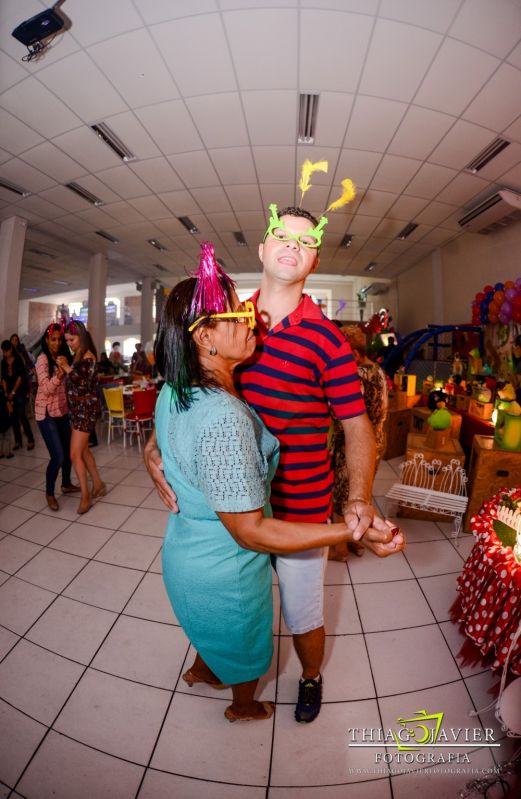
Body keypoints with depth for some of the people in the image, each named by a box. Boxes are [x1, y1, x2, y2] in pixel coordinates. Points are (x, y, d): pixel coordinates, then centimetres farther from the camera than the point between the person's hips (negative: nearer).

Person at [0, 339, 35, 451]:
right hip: (9, 393, 4)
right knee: (13, 417, 4)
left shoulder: (18, 360, -5)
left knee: (21, 416, -9)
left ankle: (31, 439, -1)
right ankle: (17, 440, 11)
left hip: (20, 392, -4)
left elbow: (20, 377, -9)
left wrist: (13, 392, -10)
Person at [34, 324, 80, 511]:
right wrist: (59, 374, -33)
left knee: (69, 450, 13)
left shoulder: (62, 357, 10)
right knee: (58, 456, -8)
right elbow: (46, 389, -21)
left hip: (62, 410, 7)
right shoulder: (43, 359, -12)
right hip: (46, 413, -7)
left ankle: (66, 484, 32)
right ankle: (49, 493, 13)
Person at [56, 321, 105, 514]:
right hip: (78, 408, 9)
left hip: (86, 409, -9)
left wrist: (66, 367, -20)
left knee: (75, 455, -5)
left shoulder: (88, 357, -15)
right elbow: (72, 382, 11)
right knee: (83, 450, 17)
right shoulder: (77, 355, 9)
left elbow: (83, 384, -21)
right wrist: (64, 367, 0)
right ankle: (98, 484, 32)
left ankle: (85, 496, 10)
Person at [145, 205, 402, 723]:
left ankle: (311, 678, 57)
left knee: (302, 616, 19)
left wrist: (358, 499, -21)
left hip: (299, 509, -3)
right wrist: (154, 443, -9)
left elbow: (357, 426, -9)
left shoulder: (326, 340, -14)